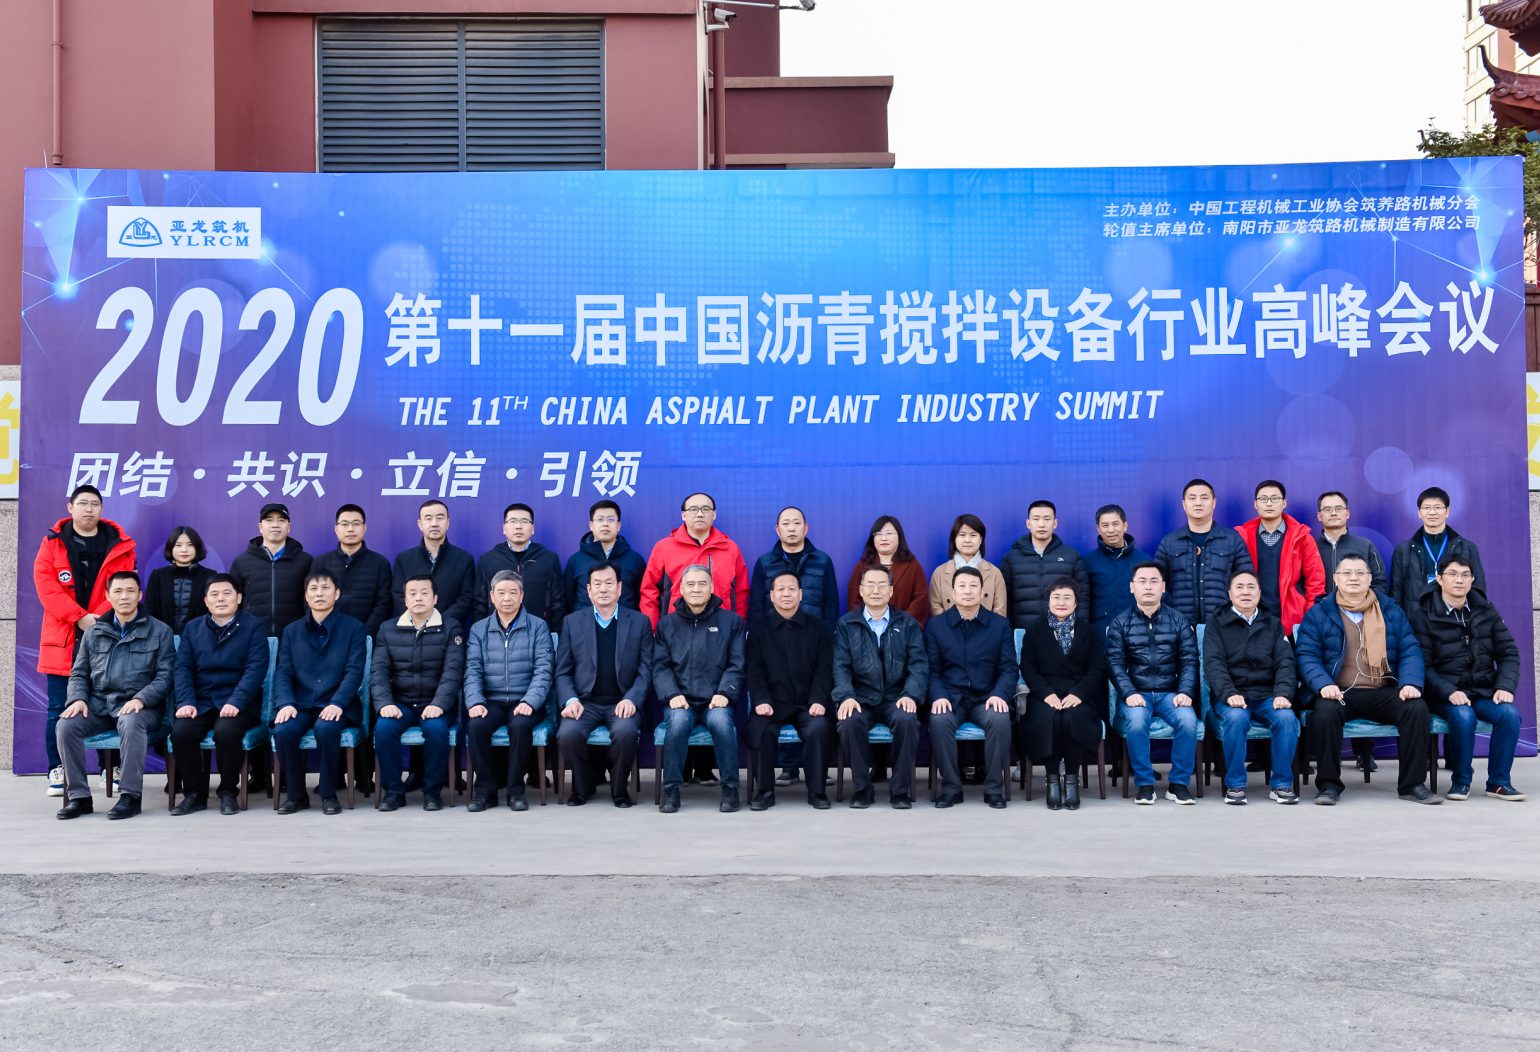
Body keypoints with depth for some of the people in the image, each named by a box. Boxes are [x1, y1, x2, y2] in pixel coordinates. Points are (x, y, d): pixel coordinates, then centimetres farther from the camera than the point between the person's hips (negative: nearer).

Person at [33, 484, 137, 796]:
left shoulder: (119, 544, 7)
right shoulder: (52, 543, 7)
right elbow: (46, 585, -4)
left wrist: (99, 617, -15)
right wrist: (78, 617, -15)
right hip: (62, 639, 0)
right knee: (60, 709, 2)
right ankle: (57, 771, 8)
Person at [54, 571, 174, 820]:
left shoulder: (159, 631, 5)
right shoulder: (94, 632, 16)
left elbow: (165, 676, -2)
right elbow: (79, 673, 17)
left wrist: (140, 699, -18)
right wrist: (78, 699, -4)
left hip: (139, 706, -4)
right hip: (98, 704, 4)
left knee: (131, 723, -37)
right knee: (66, 725, -24)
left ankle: (130, 795, -28)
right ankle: (78, 796, -15)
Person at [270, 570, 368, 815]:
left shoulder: (353, 628, 5)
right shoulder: (291, 631, 15)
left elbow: (354, 671, -5)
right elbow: (283, 672, 6)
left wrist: (337, 704, -21)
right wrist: (286, 703, -13)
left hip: (336, 706, -3)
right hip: (301, 704, 3)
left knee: (325, 728, -35)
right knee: (283, 731, -28)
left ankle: (329, 795, -17)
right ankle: (295, 794, -8)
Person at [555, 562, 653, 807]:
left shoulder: (639, 622, 8)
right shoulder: (572, 622, 11)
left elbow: (645, 669, 3)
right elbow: (563, 671, 8)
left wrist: (631, 699, -13)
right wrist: (571, 700, -10)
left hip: (621, 703, -1)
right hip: (584, 702, 1)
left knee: (626, 732, -33)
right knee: (568, 734, -29)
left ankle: (619, 789, -5)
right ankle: (581, 787, 0)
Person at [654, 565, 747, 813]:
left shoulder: (731, 622, 10)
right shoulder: (667, 624, 14)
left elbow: (737, 664, 3)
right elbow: (660, 666, 7)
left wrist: (724, 693, -13)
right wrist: (672, 694, -11)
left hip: (715, 701, -1)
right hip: (680, 700, 1)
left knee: (721, 720, -34)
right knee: (678, 721, -33)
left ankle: (730, 788, -19)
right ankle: (671, 789, -19)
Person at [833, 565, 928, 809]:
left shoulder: (907, 624, 11)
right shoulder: (846, 624, 10)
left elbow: (919, 664, 2)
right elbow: (841, 666, 0)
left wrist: (910, 695, -16)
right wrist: (846, 697, -18)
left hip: (896, 697, 0)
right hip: (861, 698, 0)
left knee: (907, 721, -32)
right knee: (850, 722, -32)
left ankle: (900, 789, -15)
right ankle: (862, 787, -12)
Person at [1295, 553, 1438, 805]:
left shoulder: (1391, 611, 16)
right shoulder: (1319, 613, 7)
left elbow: (1410, 651, 11)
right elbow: (1307, 655, 0)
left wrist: (1411, 683, -8)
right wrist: (1323, 684, -18)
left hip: (1383, 693, 2)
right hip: (1340, 693, -2)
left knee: (1417, 708, -25)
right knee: (1324, 711, -34)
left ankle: (1412, 784, -10)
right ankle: (1328, 784, -18)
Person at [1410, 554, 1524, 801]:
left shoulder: (1486, 610, 10)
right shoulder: (1423, 613, -4)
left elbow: (1508, 652, 10)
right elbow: (1423, 664, -9)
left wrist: (1505, 686, -7)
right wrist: (1449, 692, -22)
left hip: (1483, 691, 4)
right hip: (1444, 694, -3)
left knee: (1509, 713, -26)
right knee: (1463, 716, -34)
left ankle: (1499, 782, -10)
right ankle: (1461, 781, -11)